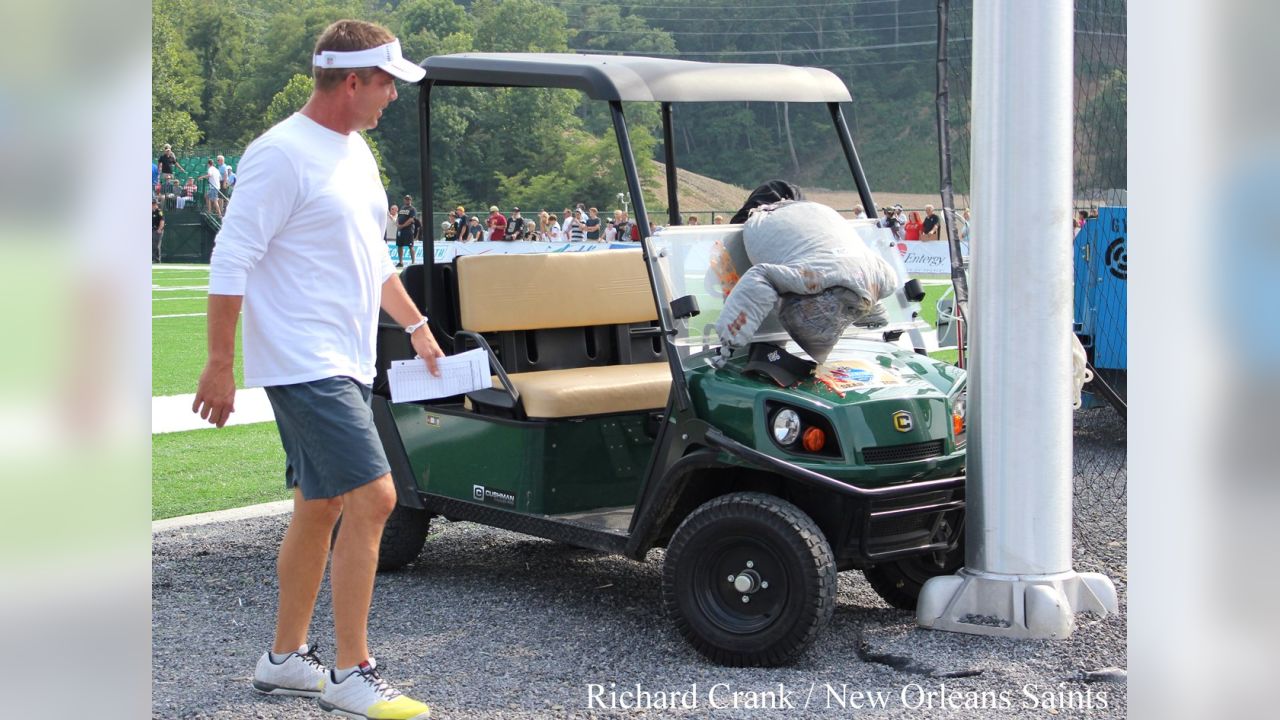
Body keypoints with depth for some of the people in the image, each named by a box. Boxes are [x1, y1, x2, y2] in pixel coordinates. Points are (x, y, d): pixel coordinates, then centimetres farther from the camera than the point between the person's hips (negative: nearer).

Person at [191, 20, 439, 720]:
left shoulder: (354, 150, 15)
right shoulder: (281, 154, -14)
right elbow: (232, 261, -15)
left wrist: (416, 326, 27)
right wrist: (219, 365, -16)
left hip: (345, 365, 10)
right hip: (304, 364, -10)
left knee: (320, 506, 14)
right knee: (372, 497, -15)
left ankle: (285, 657, 26)